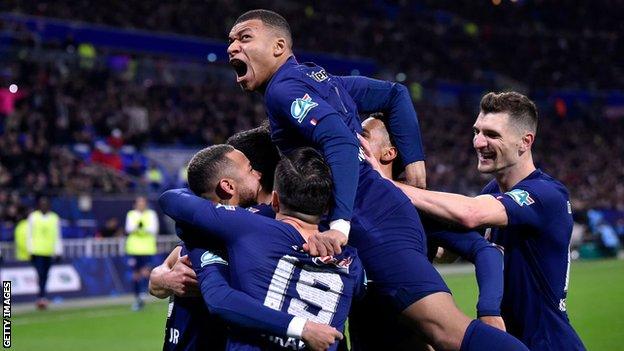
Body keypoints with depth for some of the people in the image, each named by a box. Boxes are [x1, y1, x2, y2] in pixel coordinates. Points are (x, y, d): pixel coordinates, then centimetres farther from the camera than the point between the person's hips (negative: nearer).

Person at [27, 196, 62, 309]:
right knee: (40, 274, -14)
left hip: (49, 252, 2)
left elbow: (58, 236, 10)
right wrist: (30, 250, -1)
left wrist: (58, 252, 4)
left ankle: (41, 297, 14)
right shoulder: (32, 217, 6)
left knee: (45, 275, 5)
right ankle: (42, 297, -20)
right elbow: (29, 235, 6)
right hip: (37, 251, -2)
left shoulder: (54, 218, 10)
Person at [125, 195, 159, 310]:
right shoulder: (131, 214, 8)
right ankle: (137, 299, 17)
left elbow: (154, 229, -5)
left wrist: (144, 228, -23)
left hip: (148, 248, -1)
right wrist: (137, 227, -26)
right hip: (134, 248, 1)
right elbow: (128, 229, -6)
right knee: (136, 274, 5)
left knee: (145, 273, -17)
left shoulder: (151, 214, 5)